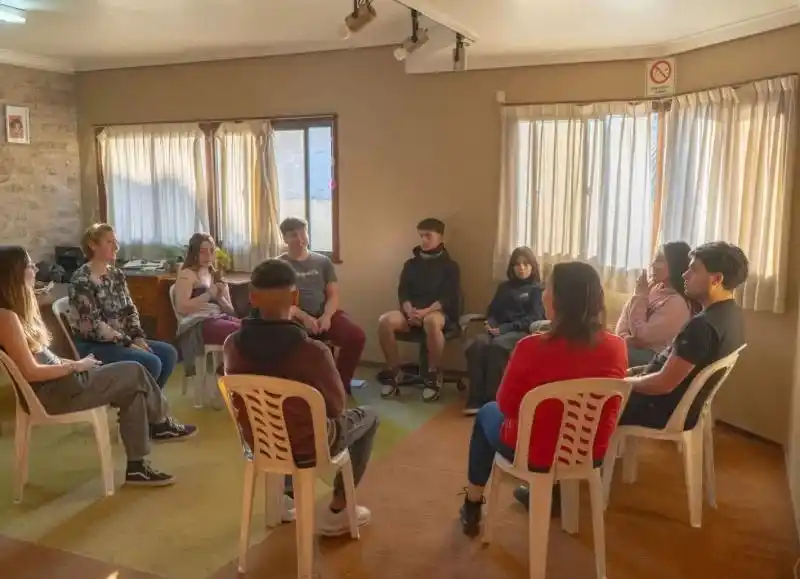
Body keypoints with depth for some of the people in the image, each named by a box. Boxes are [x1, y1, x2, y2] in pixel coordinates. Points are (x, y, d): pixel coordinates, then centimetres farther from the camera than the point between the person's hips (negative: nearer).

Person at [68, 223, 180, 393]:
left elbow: (130, 309, 11)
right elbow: (93, 326, -19)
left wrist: (138, 337, -6)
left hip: (122, 340, 8)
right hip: (92, 345, -8)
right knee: (151, 363, -24)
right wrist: (128, 343, -19)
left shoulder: (117, 274, 11)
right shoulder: (82, 280, -14)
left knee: (168, 353, -5)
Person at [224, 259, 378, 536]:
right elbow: (336, 406, -12)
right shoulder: (313, 352, -29)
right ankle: (337, 512, 25)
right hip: (305, 449, -5)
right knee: (368, 417, 22)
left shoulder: (233, 345, -15)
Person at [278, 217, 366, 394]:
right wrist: (305, 317, -19)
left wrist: (326, 316, -12)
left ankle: (340, 383, -3)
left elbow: (333, 295, 9)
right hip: (295, 318, -3)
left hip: (324, 314, 3)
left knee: (357, 336, -23)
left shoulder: (323, 261, 14)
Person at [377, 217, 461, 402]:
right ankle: (393, 371, -13)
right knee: (385, 321, -28)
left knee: (431, 322, -41)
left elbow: (450, 297, -6)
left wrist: (426, 311, -21)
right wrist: (410, 311, -15)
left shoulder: (449, 266, 5)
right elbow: (403, 292, 8)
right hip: (412, 312, 4)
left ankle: (433, 375, -24)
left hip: (439, 312, -4)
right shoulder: (411, 264, 16)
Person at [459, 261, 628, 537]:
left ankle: (472, 505, 37)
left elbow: (507, 405, -11)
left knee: (488, 413, 27)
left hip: (536, 455, -4)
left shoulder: (532, 348, -27)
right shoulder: (617, 347, -14)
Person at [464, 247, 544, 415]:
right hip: (499, 330, 4)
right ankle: (476, 399, -34)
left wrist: (504, 328, -15)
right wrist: (490, 324, -3)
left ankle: (493, 399, -33)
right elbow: (492, 310, 23)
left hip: (523, 332, -4)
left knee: (497, 346, -37)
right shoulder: (504, 287, 25)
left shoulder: (537, 289, 9)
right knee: (477, 344, -30)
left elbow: (534, 318, -4)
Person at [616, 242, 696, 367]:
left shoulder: (677, 303, -16)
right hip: (637, 350, 7)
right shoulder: (651, 288, 8)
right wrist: (625, 338, -16)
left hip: (654, 358, -7)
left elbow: (641, 335, -18)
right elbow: (624, 320, 7)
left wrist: (640, 295, -13)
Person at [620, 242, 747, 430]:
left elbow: (663, 384, -26)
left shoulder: (703, 325, -29)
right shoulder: (732, 313, 2)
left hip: (664, 410, -9)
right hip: (685, 404, 9)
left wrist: (625, 382, -9)